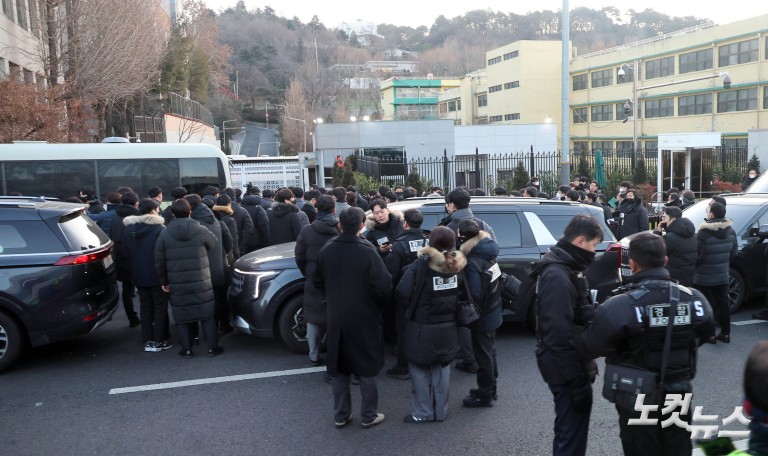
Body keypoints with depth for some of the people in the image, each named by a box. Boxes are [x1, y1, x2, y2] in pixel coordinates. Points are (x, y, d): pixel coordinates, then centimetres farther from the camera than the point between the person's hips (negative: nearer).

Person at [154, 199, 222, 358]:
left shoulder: (164, 234, -4)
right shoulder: (201, 231, -8)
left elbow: (159, 263, -1)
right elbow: (214, 246, 3)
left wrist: (165, 281, 12)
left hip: (178, 285, 1)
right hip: (202, 284, -1)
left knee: (183, 317, 11)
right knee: (207, 315, 9)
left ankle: (187, 349, 14)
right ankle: (212, 347, 13)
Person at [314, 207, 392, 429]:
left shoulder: (326, 250, -5)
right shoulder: (367, 251, -19)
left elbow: (318, 283, 6)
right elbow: (383, 286, -18)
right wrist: (377, 304, 2)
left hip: (335, 318, 4)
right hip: (364, 319, -4)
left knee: (338, 367, 14)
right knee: (366, 368, 10)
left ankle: (341, 415, 23)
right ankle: (368, 416, 18)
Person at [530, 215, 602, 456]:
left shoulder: (567, 268, 10)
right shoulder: (557, 276, -23)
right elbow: (559, 333, -27)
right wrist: (576, 381, -24)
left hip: (574, 362, 10)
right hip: (567, 367, -10)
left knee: (573, 428, 24)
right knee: (572, 433, -1)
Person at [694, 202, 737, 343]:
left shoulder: (704, 232, -22)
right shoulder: (730, 231, 1)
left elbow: (697, 255, -20)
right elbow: (733, 252, 10)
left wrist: (695, 266, 1)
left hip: (704, 277, -6)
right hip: (723, 275, 6)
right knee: (723, 304, 15)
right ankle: (725, 334, 24)